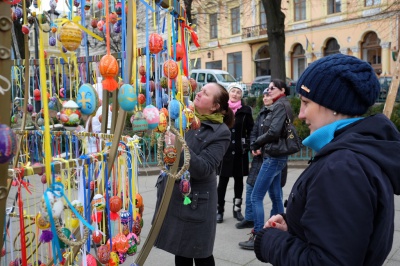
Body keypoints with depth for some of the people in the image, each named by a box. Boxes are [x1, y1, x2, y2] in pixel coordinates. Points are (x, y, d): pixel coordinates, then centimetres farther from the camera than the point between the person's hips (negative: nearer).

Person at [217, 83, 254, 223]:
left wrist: (247, 145, -6)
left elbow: (251, 130, 4)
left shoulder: (246, 110, 3)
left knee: (238, 180, 10)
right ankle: (219, 210, 12)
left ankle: (237, 209, 22)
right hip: (224, 150, -1)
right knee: (223, 181, 2)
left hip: (240, 151, 1)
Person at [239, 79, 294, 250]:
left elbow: (273, 132, -23)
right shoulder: (284, 105, 17)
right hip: (277, 156, 10)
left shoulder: (280, 105, -11)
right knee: (275, 196, 15)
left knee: (256, 197, -7)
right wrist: (260, 145, 1)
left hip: (273, 156, -10)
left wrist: (255, 144, -9)